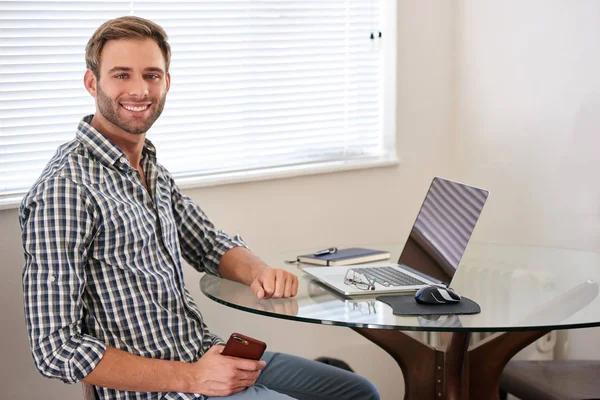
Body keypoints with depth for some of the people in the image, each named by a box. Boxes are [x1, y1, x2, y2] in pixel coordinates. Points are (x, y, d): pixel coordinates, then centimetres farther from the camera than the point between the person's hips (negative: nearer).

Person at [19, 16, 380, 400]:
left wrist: (260, 272, -6)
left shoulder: (153, 169, 9)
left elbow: (214, 246, 19)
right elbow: (57, 347, -21)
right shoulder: (65, 188, -19)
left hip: (209, 356, 9)